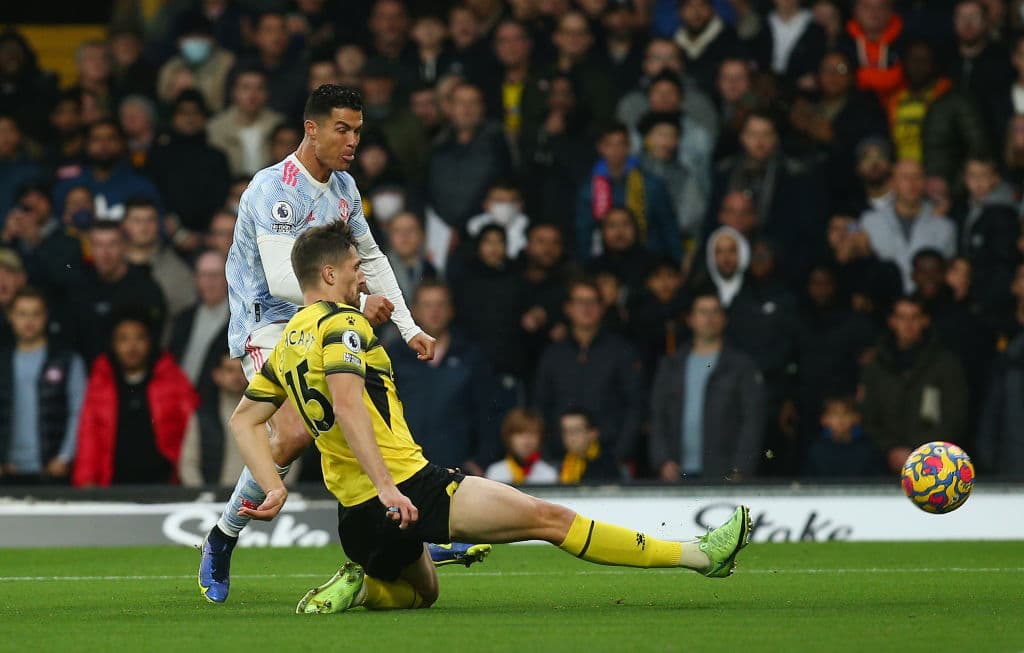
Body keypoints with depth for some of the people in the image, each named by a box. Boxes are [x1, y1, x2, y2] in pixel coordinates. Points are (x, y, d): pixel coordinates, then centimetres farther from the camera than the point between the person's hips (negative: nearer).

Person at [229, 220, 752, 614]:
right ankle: (696, 554, -8)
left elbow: (244, 420, 17)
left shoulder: (288, 344, 14)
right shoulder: (342, 324, -11)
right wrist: (385, 486, -29)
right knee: (547, 517, -7)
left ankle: (354, 587, 4)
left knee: (419, 592, 34)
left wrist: (274, 489, 11)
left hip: (355, 512, 9)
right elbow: (346, 404, -25)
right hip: (409, 484, -9)